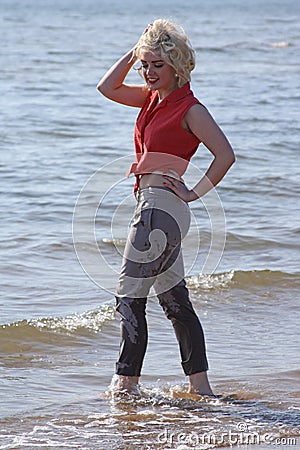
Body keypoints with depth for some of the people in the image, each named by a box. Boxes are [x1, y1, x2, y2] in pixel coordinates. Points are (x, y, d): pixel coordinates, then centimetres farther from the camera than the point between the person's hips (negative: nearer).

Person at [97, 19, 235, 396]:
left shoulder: (190, 109, -12)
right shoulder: (153, 97, 11)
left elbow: (225, 155, -18)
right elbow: (107, 88, 17)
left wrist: (195, 192, -14)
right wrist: (133, 54, 8)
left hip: (161, 206, -9)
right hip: (151, 207, 9)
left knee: (129, 295, -6)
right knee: (175, 301, 11)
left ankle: (127, 383, -1)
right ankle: (200, 386, 15)